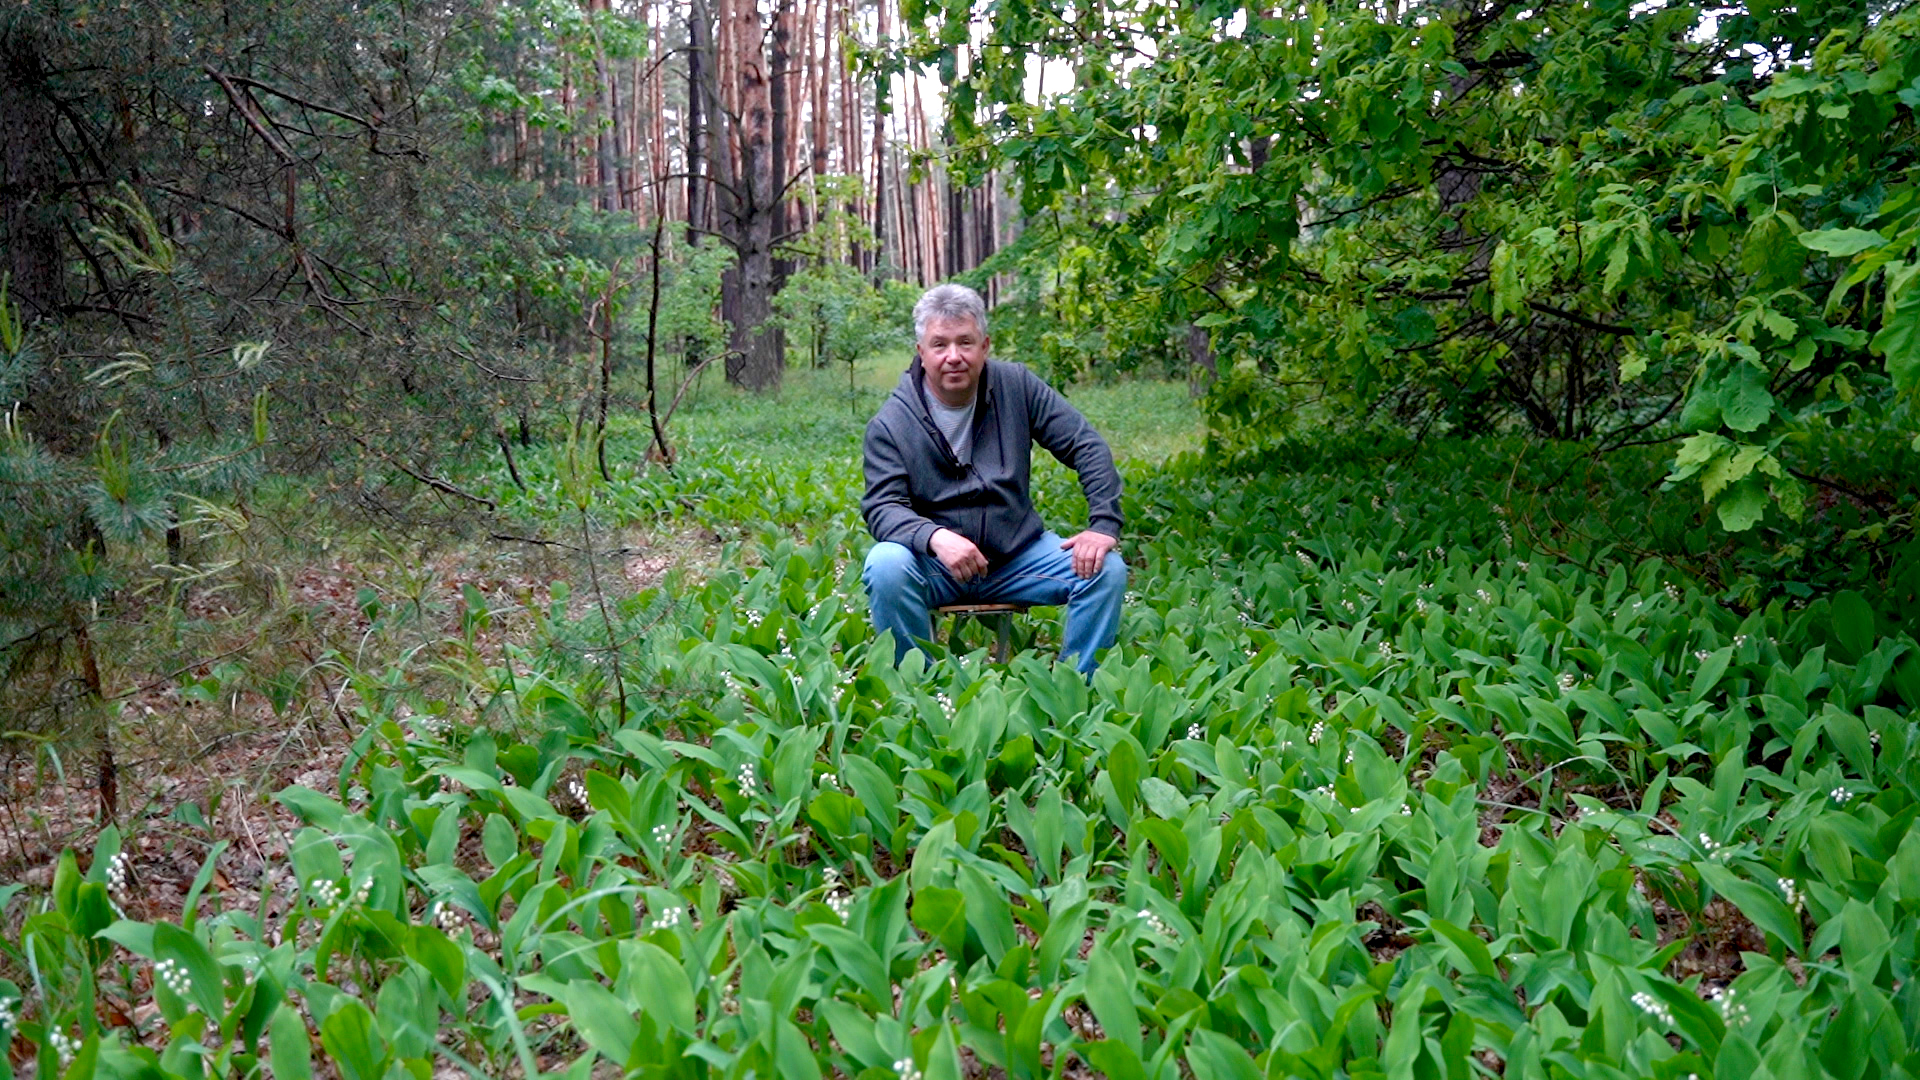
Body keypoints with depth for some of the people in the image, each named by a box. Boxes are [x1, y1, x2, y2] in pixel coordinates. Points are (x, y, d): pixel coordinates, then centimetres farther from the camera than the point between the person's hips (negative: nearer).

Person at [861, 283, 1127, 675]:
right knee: (885, 566, -33)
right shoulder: (889, 424, -9)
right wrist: (935, 537, -36)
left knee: (1107, 569, -17)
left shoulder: (1016, 387, -2)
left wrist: (1104, 524, -12)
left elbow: (1087, 446, -1)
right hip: (935, 564, -2)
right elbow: (882, 506, -15)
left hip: (1019, 555, 3)